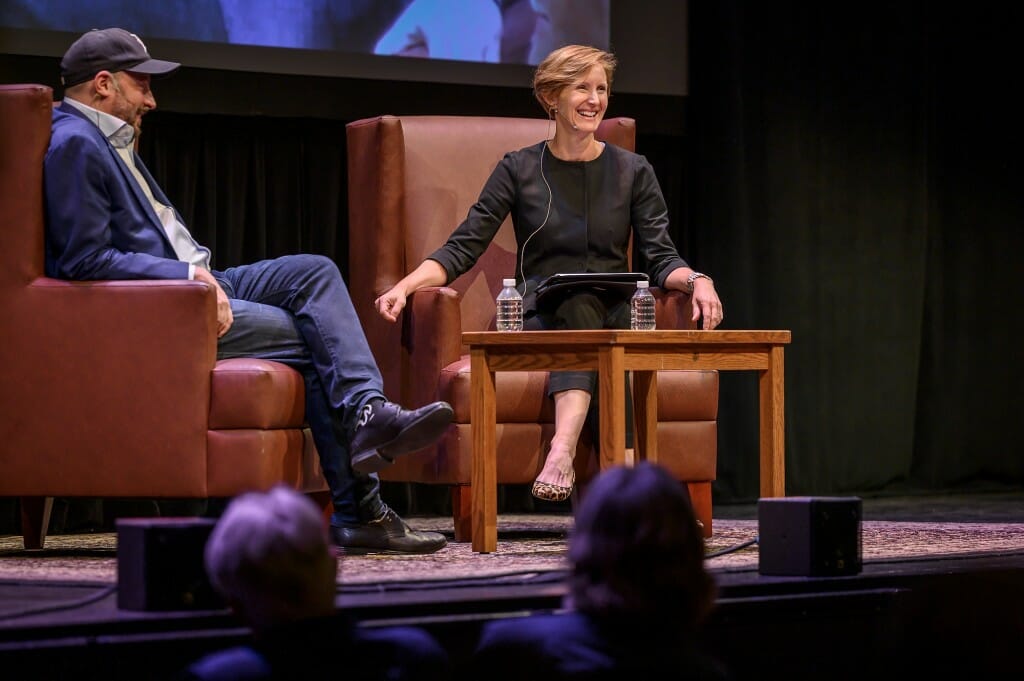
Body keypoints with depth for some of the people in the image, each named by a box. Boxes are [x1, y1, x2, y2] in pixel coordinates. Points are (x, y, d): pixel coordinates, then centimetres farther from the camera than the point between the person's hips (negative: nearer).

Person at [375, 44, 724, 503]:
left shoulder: (632, 172, 11)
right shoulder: (519, 169, 7)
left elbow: (661, 258, 4)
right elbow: (462, 248, 1)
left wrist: (696, 280, -19)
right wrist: (405, 287, -16)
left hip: (611, 322, 1)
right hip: (540, 322, -1)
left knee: (582, 305, -35)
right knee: (578, 301, -36)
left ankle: (563, 448, -59)